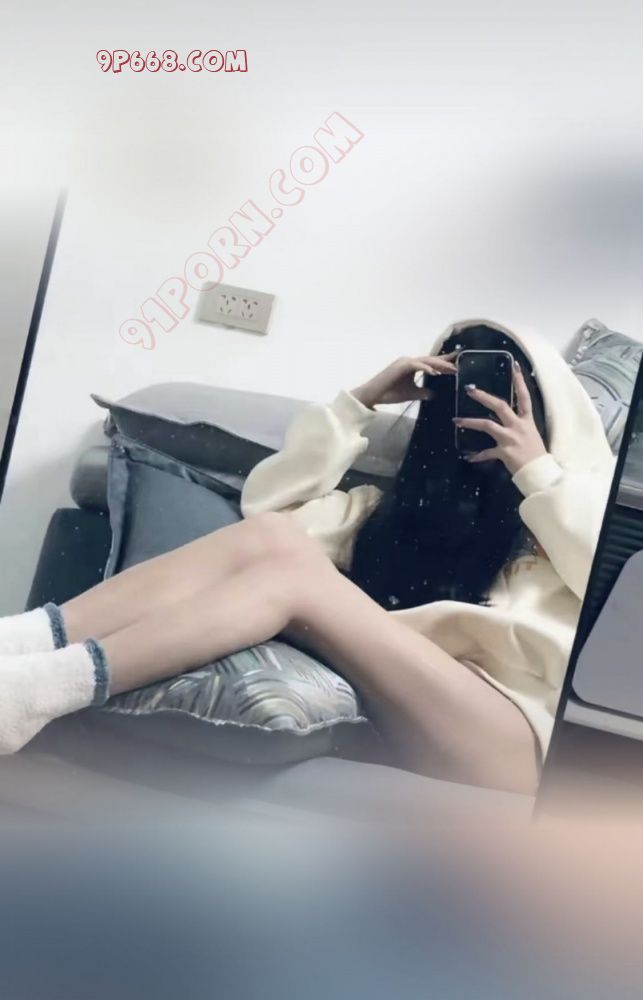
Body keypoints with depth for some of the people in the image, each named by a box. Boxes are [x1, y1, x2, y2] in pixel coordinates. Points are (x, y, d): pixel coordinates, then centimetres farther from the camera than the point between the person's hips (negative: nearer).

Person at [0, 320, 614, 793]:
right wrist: (361, 402, 14)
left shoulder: (577, 492, 19)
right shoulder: (409, 497, 27)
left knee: (293, 571, -24)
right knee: (272, 535, -18)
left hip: (519, 734, -3)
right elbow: (267, 500, 17)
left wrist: (537, 471, -4)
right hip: (390, 712, 4)